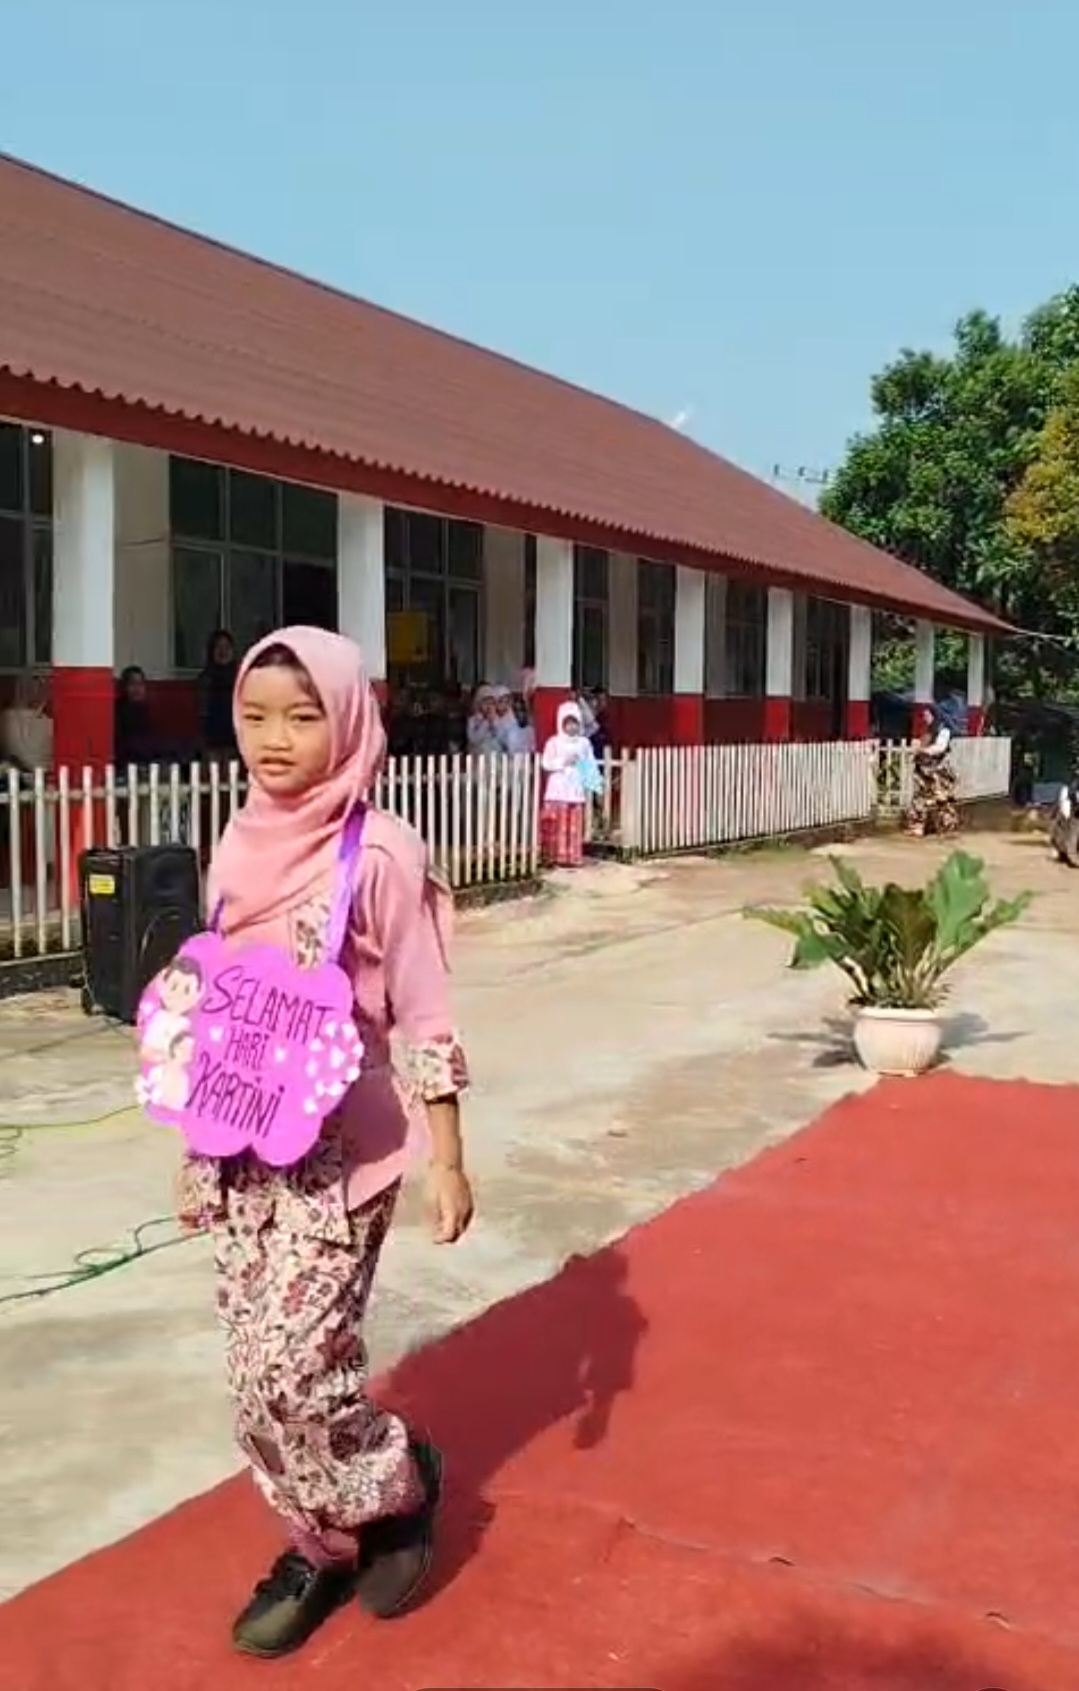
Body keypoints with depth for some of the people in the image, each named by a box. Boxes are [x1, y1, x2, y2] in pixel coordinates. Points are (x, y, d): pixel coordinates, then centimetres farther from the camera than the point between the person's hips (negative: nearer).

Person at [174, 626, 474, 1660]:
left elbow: (423, 1018, -10)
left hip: (340, 1149, -6)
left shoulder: (379, 852, -13)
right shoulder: (238, 847, 5)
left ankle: (398, 1486, 23)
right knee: (258, 1374, 11)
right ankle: (322, 1544, 32)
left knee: (288, 1371, -7)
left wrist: (447, 1161, -10)